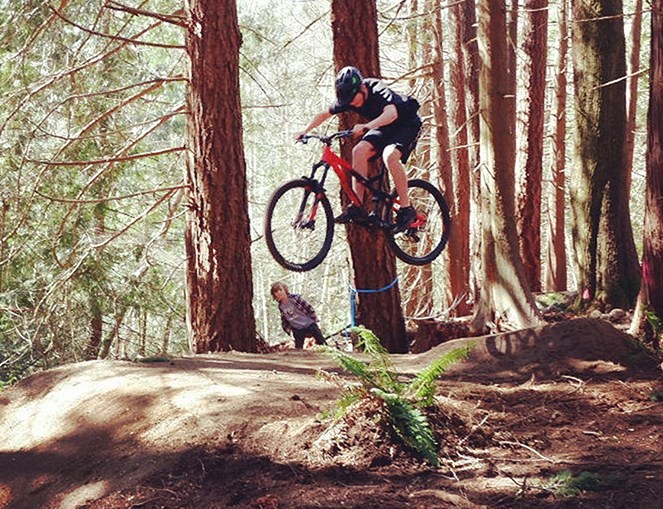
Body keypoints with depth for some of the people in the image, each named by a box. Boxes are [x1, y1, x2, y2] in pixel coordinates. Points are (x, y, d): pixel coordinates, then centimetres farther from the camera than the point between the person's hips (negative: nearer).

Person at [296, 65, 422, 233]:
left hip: (407, 124, -7)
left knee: (390, 156, -33)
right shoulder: (348, 99, -12)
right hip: (385, 128, 7)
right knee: (359, 151, -19)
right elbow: (324, 114, -1)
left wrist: (366, 127, -66)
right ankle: (357, 208, -14)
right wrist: (305, 130, -17)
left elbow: (391, 113, -51)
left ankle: (406, 209, -24)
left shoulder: (379, 91, -32)